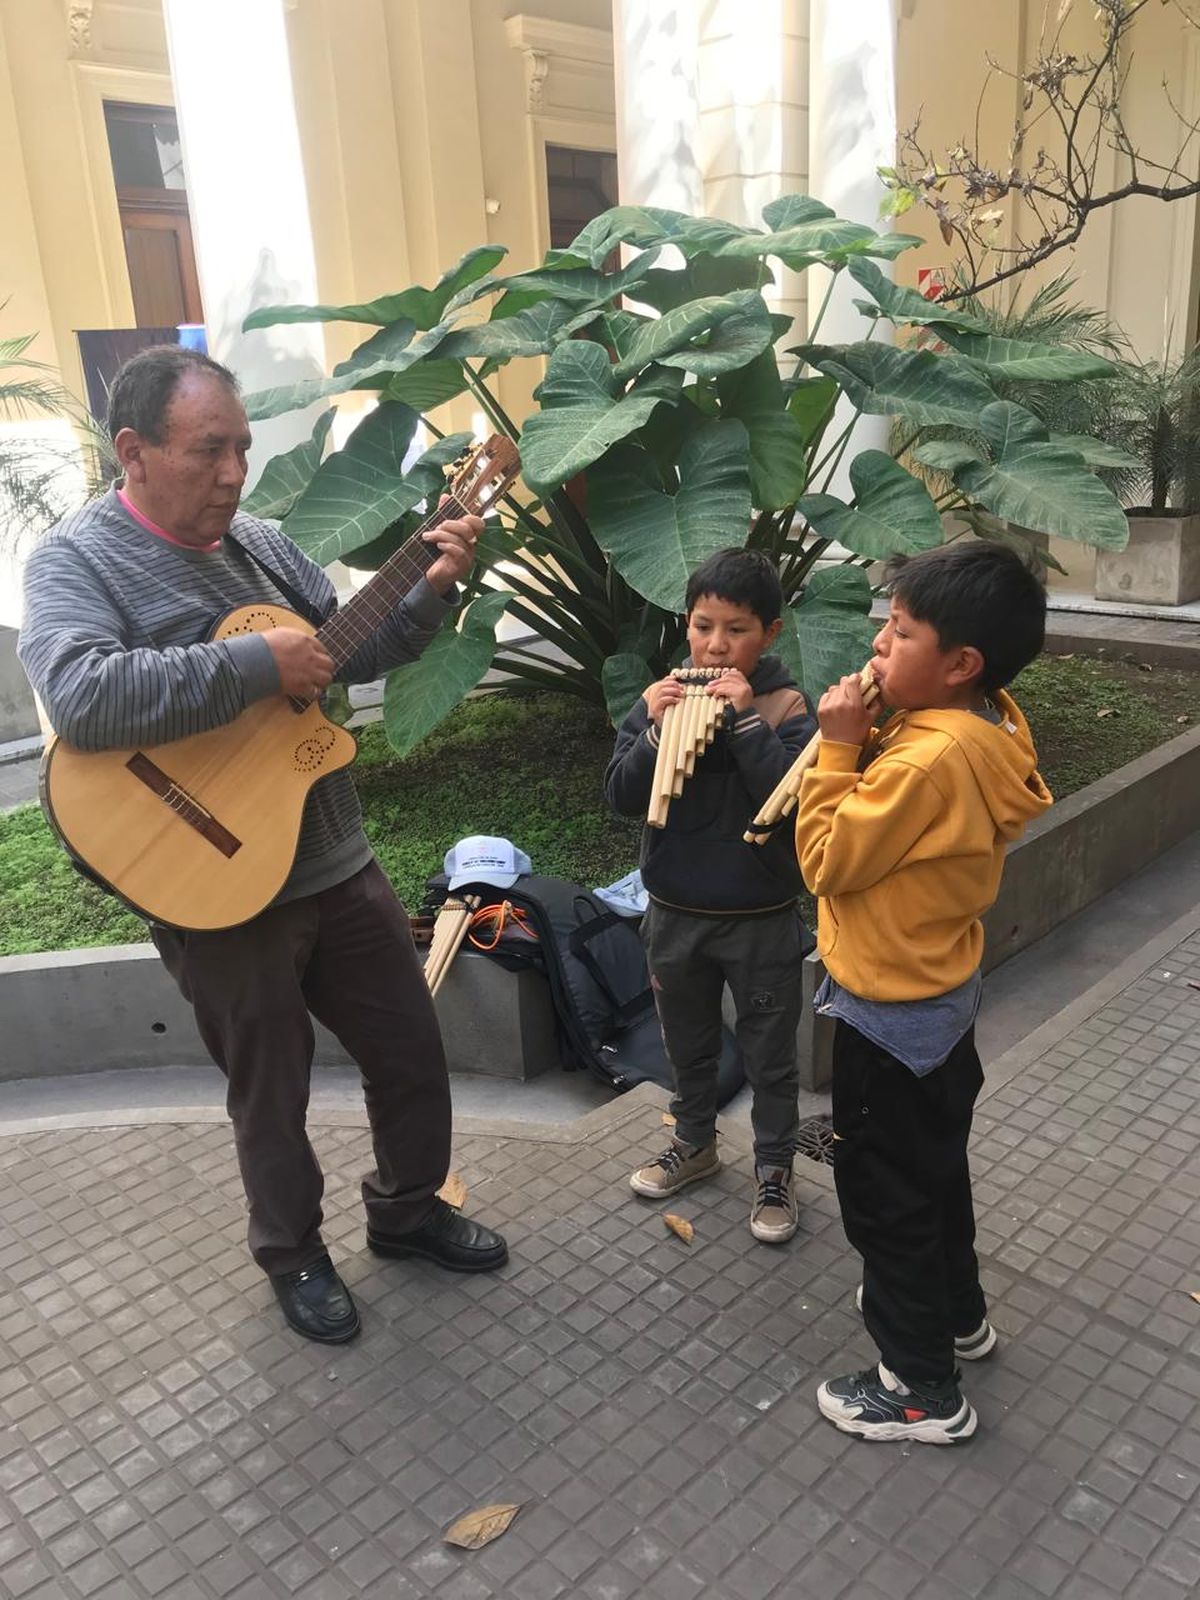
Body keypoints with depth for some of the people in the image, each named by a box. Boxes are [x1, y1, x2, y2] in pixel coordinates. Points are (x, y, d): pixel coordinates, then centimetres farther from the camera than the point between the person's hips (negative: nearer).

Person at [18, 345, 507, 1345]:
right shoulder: (77, 560, -12)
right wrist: (256, 665, -29)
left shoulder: (259, 542, 6)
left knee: (412, 1054, 16)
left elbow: (357, 651, 14)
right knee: (272, 1093, 14)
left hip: (337, 864, 6)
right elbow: (80, 698, -31)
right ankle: (293, 1255, 41)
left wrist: (431, 589, -2)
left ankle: (408, 1207, 42)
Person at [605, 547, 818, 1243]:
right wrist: (657, 730, -24)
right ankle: (695, 1144, 45)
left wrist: (745, 719, -30)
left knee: (771, 1055, 13)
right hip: (674, 913, 4)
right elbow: (622, 796, -9)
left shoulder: (787, 707, -13)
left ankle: (775, 1169, 33)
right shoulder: (659, 698, -4)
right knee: (688, 1043, 23)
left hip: (761, 919, -3)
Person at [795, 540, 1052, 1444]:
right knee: (934, 1167, 27)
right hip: (942, 995, 10)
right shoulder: (985, 730, -2)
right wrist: (869, 742, -6)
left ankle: (924, 1390, 25)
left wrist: (838, 747, -20)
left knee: (885, 1193, 8)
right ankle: (956, 1313, 49)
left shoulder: (931, 761, -31)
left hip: (891, 1013, -10)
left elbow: (828, 861, -24)